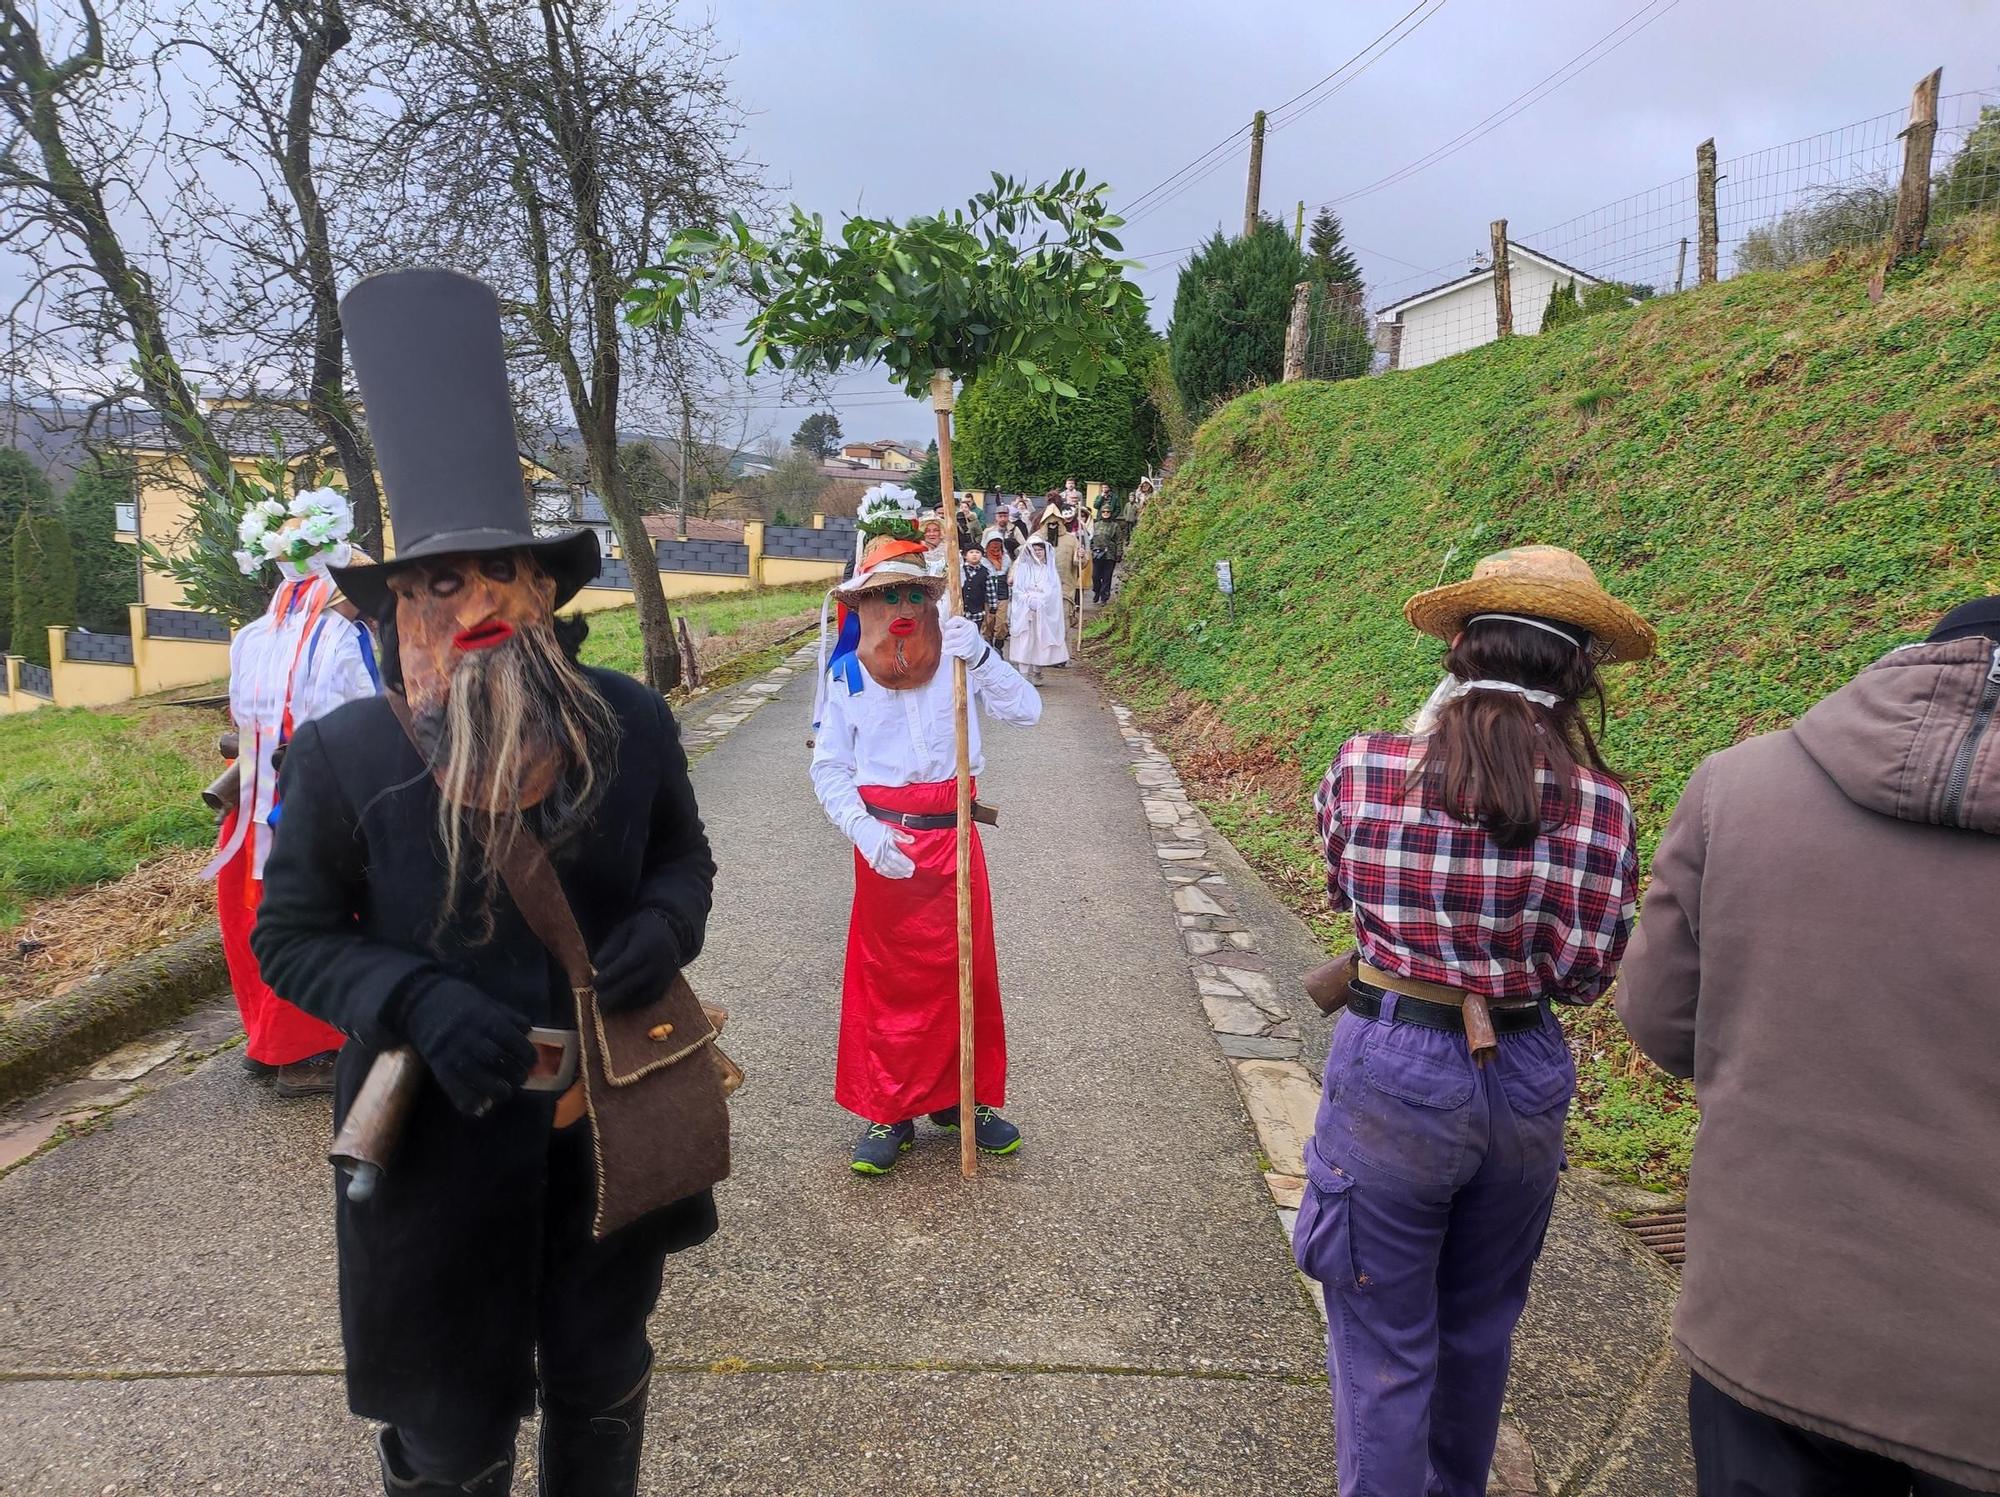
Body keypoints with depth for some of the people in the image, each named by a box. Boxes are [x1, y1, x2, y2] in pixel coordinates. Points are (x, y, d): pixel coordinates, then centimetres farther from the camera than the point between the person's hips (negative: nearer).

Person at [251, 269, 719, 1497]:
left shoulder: (633, 724, -9)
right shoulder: (343, 758, -15)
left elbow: (685, 858, 6)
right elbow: (291, 935, -5)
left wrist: (662, 929, -17)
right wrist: (417, 1000, -24)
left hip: (614, 1127, 2)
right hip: (440, 1144, -2)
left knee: (602, 1384, 25)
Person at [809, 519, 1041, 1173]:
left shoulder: (957, 659, -1)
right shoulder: (848, 673, -3)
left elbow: (1026, 711, -11)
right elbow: (828, 766, 1)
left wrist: (981, 657, -25)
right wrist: (863, 830, -13)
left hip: (953, 837, 2)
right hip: (885, 844, -1)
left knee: (968, 970, 10)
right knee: (886, 978, 5)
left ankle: (962, 1097, 28)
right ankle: (885, 1113, 19)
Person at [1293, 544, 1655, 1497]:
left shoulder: (1363, 767, -14)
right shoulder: (1598, 805, -12)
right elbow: (1582, 978, -6)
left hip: (1391, 1071, -3)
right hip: (1523, 1080, 3)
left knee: (1384, 1347, 14)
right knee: (1479, 1327, 28)